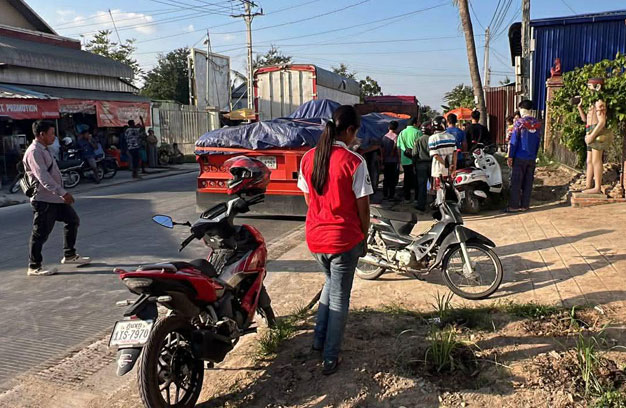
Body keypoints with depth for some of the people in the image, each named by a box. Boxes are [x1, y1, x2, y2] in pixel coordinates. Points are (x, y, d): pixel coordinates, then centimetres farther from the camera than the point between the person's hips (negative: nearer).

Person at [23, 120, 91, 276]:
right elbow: (43, 177, -27)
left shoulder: (44, 150, 16)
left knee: (73, 220, 15)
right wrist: (63, 193, -33)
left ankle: (69, 255, 25)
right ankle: (34, 267, 9)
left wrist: (62, 193, 22)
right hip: (43, 199, -10)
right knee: (41, 233, -2)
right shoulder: (34, 152, -16)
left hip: (55, 198, 10)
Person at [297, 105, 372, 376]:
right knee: (339, 297, 10)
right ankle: (330, 358, 19)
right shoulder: (354, 162, -16)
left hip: (315, 237, 5)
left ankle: (320, 339, 32)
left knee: (331, 283, 29)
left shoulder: (308, 158, 0)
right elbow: (363, 206, -12)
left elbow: (309, 199, 8)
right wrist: (364, 237, 3)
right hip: (344, 239, -5)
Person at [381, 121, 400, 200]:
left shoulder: (384, 137, 5)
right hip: (394, 160, -5)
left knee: (386, 178, 11)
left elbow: (382, 150, 8)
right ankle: (391, 195, 0)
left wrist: (383, 162, 13)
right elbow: (398, 149, -13)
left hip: (386, 161, 5)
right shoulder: (396, 136, -10)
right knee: (393, 179, 1)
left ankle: (385, 195, 12)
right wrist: (399, 161, -6)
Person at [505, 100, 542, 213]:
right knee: (528, 182, 9)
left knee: (516, 182, -1)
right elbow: (538, 141, 11)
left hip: (520, 158, -5)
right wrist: (534, 155, 18)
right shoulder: (538, 124, 6)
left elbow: (513, 141, -10)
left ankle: (514, 206, 0)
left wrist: (510, 156, -5)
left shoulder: (519, 123, -10)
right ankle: (525, 205, 12)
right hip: (532, 158, 5)